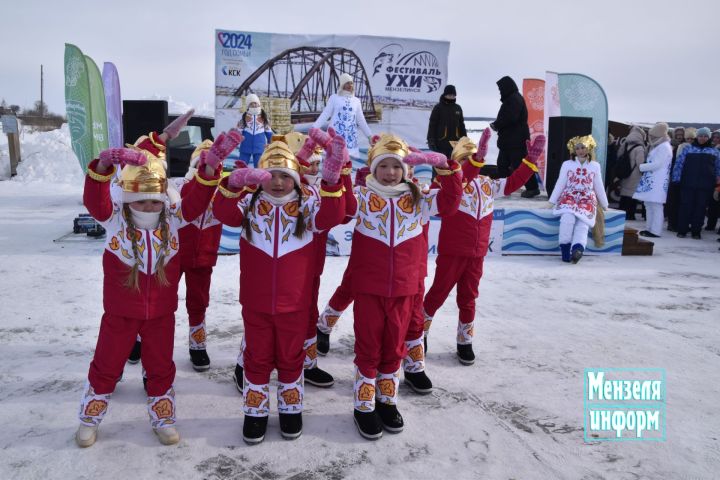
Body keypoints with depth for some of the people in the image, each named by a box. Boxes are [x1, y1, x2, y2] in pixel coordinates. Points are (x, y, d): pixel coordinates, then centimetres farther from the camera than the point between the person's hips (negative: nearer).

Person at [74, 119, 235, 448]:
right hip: (120, 312, -1)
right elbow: (93, 197, -32)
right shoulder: (114, 218, -14)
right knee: (106, 367, 15)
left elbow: (198, 198, -23)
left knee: (161, 367, 16)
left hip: (161, 312, 1)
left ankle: (162, 419, 35)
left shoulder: (172, 218, -10)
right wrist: (106, 162, -52)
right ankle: (90, 419, 37)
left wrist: (211, 165, -43)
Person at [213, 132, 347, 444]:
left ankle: (291, 409, 36)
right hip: (255, 302, 1)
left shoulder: (306, 206, -4)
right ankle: (255, 412, 33)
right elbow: (223, 213, -21)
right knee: (257, 357, 15)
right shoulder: (250, 203, -3)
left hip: (294, 302, 0)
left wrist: (331, 181, -41)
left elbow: (330, 218, -24)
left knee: (290, 357, 16)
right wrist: (234, 183, -42)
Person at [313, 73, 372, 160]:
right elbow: (325, 115, 1)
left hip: (350, 136, 3)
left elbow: (361, 120, 17)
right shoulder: (334, 97, 5)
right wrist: (314, 128, -8)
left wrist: (369, 135, 13)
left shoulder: (356, 101, 15)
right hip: (336, 134, -3)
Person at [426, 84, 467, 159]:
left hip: (455, 142, 5)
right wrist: (431, 140, -9)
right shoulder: (438, 107, 0)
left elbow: (461, 125, 20)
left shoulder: (458, 108, 14)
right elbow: (432, 125, -2)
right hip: (441, 143, -5)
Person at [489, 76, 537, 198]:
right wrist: (497, 125, 3)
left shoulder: (515, 99, -15)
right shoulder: (511, 99, 17)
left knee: (520, 164, -8)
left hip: (516, 139, -11)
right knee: (502, 163, 13)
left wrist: (496, 125, -12)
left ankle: (532, 188, -3)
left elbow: (510, 118, -24)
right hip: (509, 139, 11)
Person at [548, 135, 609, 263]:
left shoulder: (595, 166, 14)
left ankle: (577, 249, -50)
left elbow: (599, 187, 18)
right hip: (569, 197, -1)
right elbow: (560, 184, 9)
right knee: (568, 218, -33)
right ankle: (565, 251, -28)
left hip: (587, 199, 1)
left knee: (582, 223, -28)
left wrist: (604, 205, 19)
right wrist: (552, 201, 2)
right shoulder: (567, 164, 11)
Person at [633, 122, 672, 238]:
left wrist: (641, 167, -9)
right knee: (649, 205, 13)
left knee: (656, 206, -7)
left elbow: (656, 164, -17)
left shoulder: (664, 147, -11)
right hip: (651, 180, 10)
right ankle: (649, 228, 20)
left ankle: (655, 231, -5)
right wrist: (643, 166, 2)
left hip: (658, 182, -10)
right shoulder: (658, 146, 18)